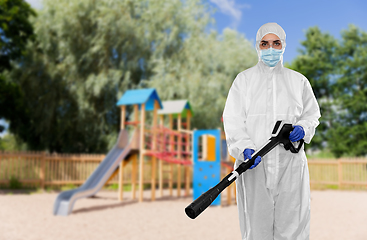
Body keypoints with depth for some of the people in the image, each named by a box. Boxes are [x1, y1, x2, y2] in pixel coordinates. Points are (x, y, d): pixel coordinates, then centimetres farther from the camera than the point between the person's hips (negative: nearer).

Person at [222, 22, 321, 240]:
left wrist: (303, 128, -3)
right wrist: (245, 149, -18)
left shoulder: (299, 81, 13)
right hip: (254, 164, -1)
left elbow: (312, 113, 21)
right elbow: (233, 119, -1)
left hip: (290, 163, 2)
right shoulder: (244, 79, 7)